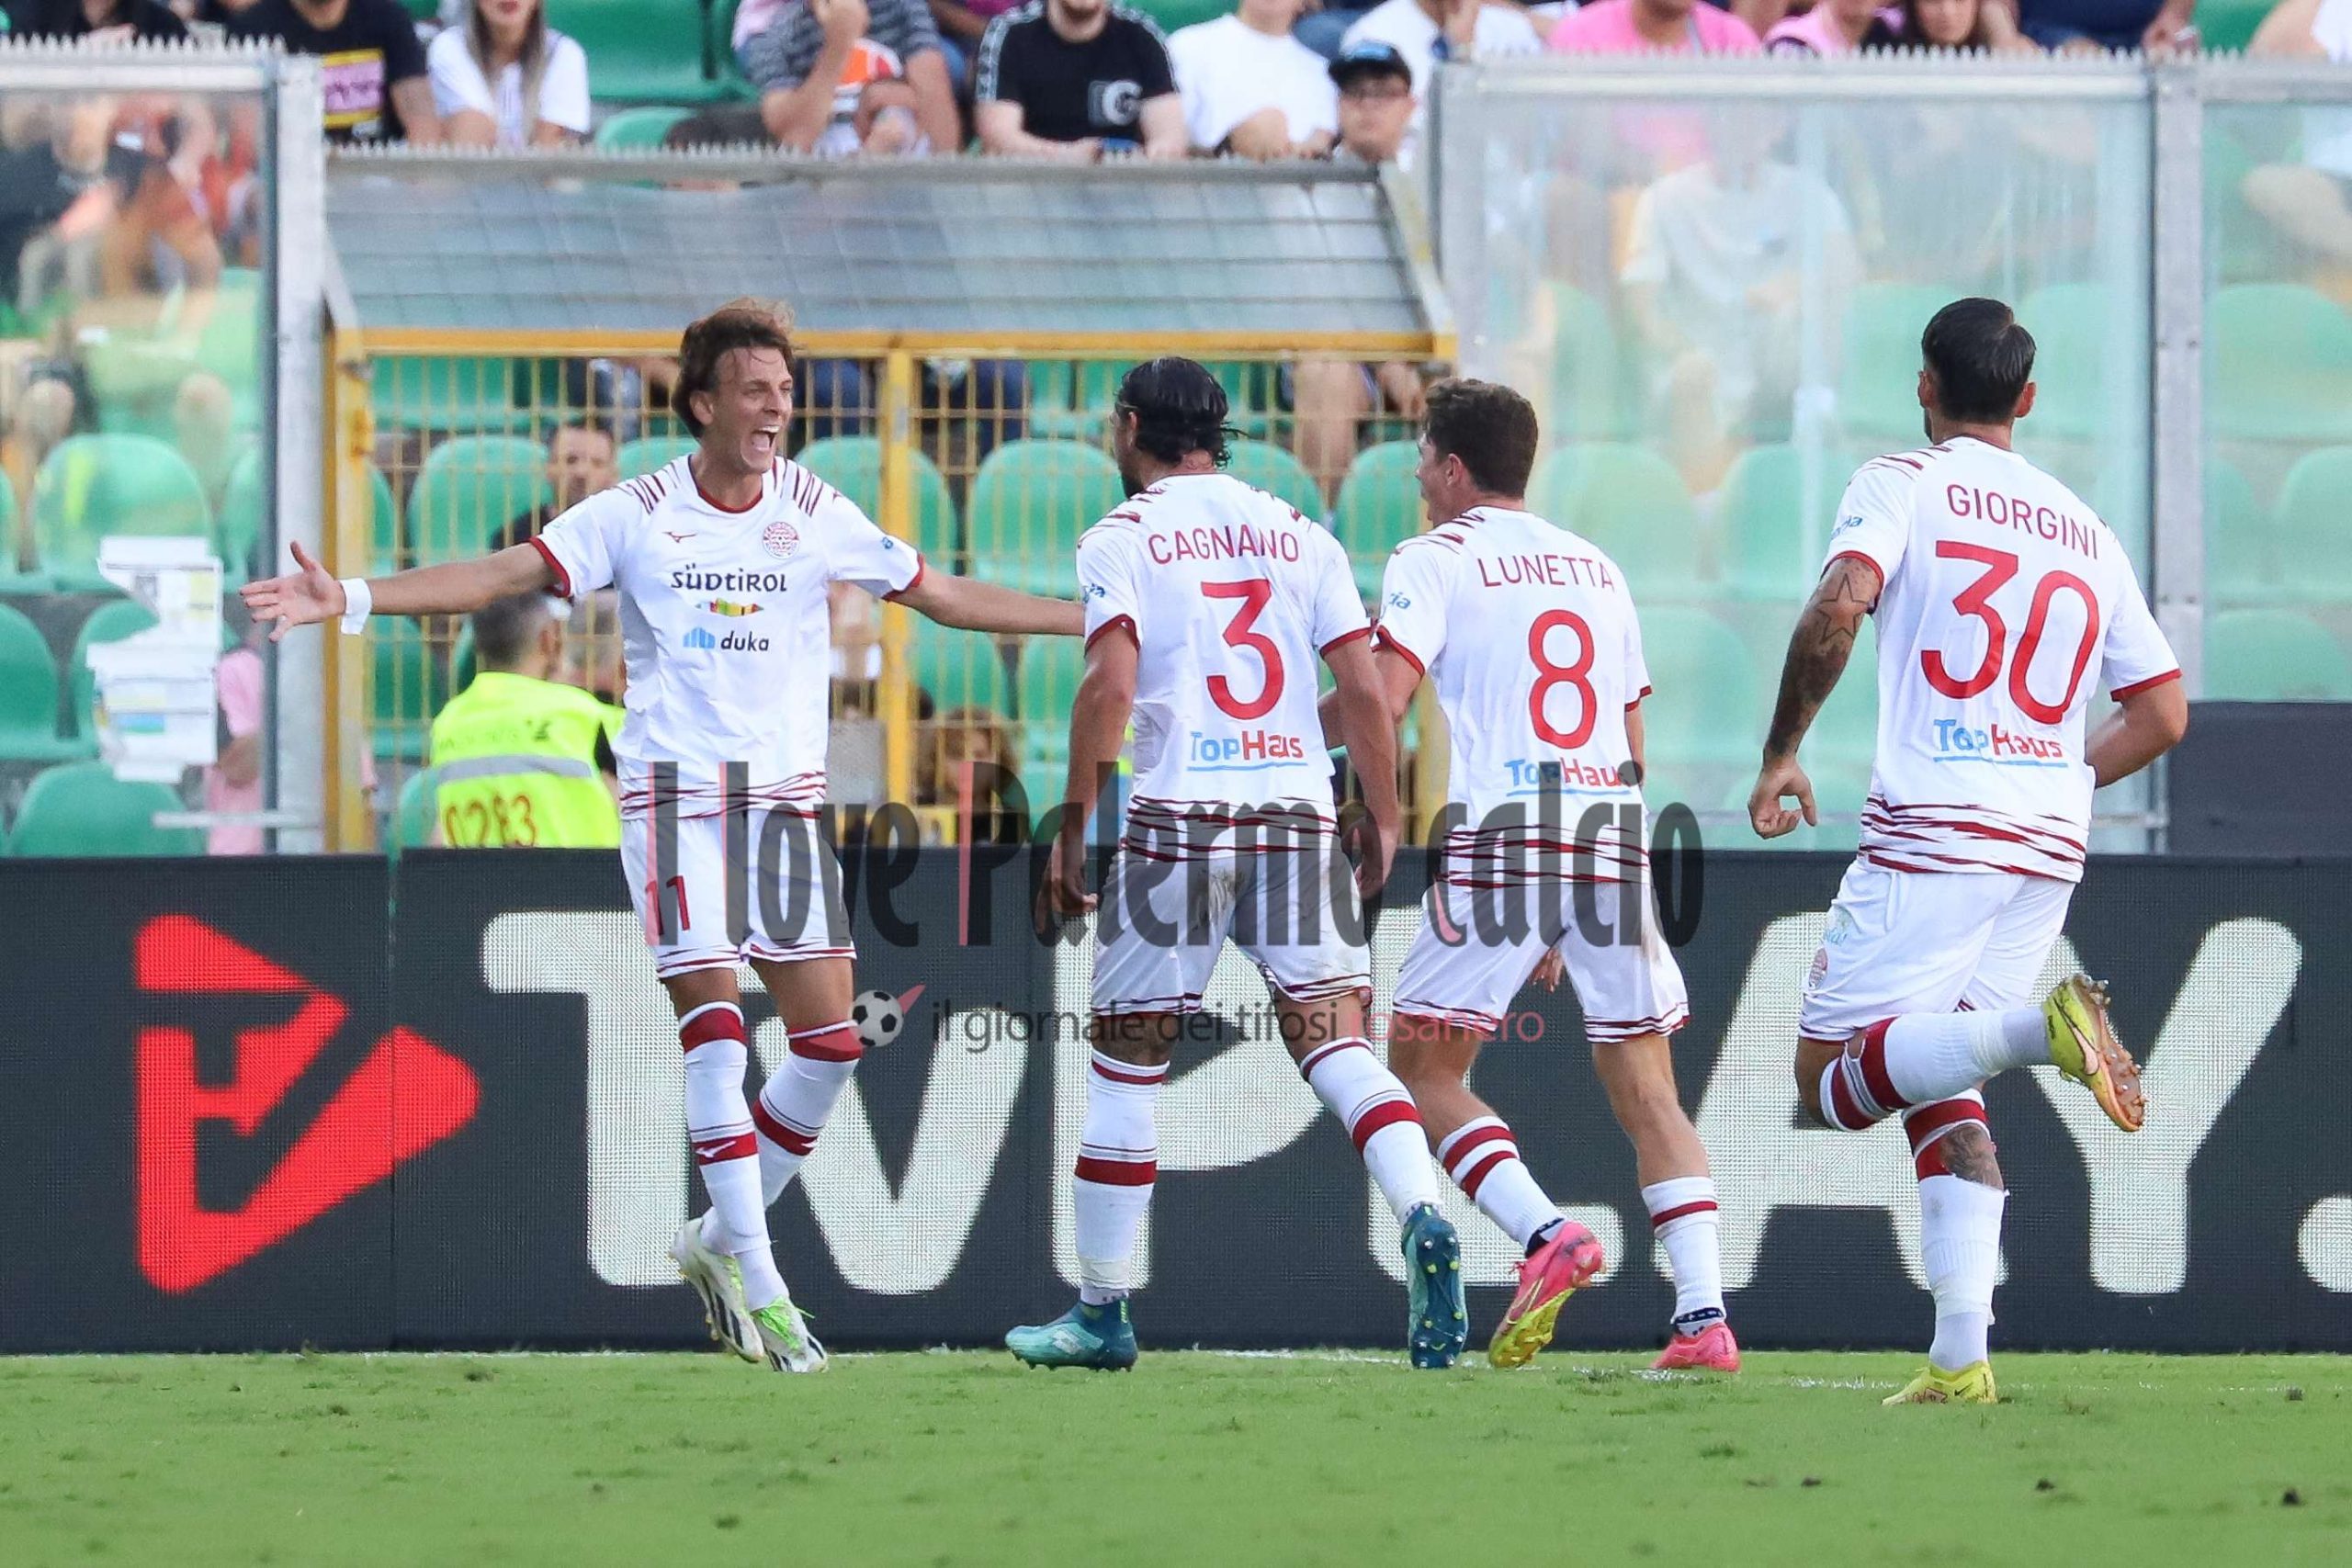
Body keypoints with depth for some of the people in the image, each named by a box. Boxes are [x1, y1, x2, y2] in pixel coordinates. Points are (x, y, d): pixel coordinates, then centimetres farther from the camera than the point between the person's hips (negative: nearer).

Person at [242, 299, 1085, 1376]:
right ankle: (754, 1278, -10)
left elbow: (941, 594, 12)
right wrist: (351, 597, -16)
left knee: (829, 1034, -2)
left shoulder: (815, 515, 4)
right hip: (675, 797, -4)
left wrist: (1093, 619, 10)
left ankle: (719, 1240, 16)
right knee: (715, 1026, -14)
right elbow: (506, 573, -6)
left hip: (786, 800, 4)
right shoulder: (636, 517, -3)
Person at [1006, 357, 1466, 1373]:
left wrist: (1072, 827, -8)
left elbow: (1110, 684, -11)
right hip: (1298, 807, 3)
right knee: (1335, 1043, -2)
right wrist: (1383, 821, 15)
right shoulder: (1297, 534, 14)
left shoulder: (1122, 538, 2)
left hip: (1180, 814, -3)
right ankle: (1423, 1223, -28)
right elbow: (1364, 690, 7)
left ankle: (1102, 1312, 14)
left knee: (1126, 1060, 8)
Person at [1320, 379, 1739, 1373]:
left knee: (1425, 1068, 5)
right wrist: (1566, 926, 28)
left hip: (1498, 836, -5)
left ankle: (1546, 1237, -17)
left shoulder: (1433, 561, 3)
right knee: (1646, 1087, 6)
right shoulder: (1597, 569, 21)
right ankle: (1703, 1316, -5)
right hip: (1613, 833, 5)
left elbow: (1381, 703, -12)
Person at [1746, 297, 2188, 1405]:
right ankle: (1962, 1354, -1)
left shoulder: (1902, 485, 2)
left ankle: (2034, 1029, -29)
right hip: (2049, 853, 6)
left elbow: (1840, 604, -17)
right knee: (1937, 1090, 14)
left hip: (1931, 834, -6)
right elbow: (2162, 714, 17)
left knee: (1833, 1080, -2)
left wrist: (1781, 754, -7)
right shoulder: (2086, 530, 17)